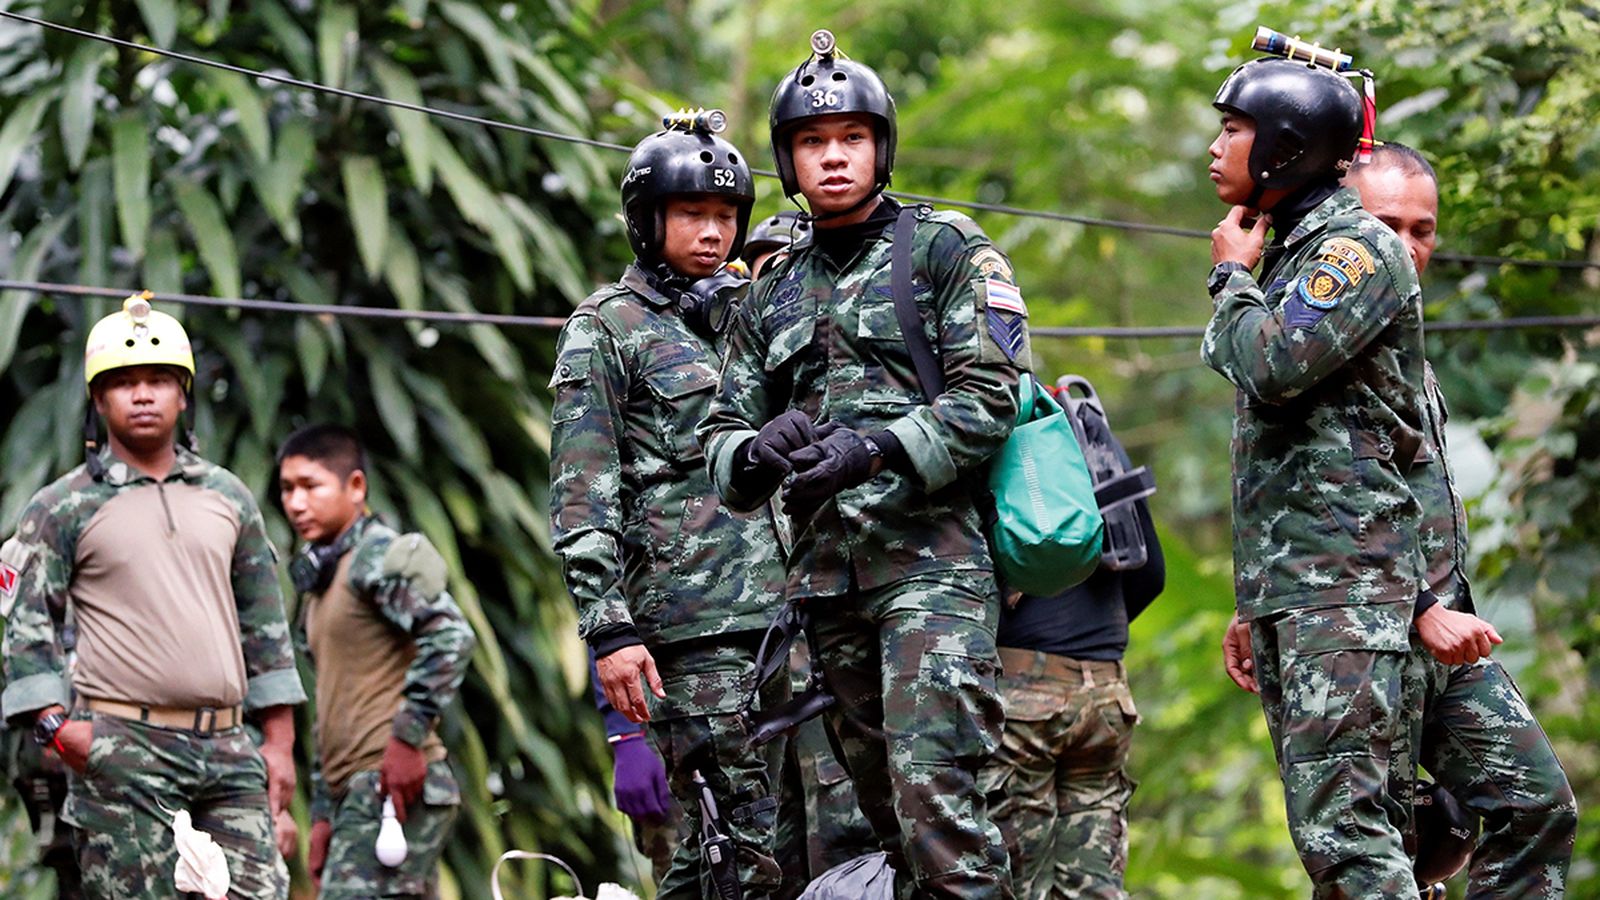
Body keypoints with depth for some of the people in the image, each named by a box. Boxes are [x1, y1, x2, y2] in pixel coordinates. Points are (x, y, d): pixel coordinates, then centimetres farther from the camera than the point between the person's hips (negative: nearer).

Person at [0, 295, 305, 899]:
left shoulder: (228, 498, 15)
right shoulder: (63, 508, 3)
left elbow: (264, 627, 18)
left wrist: (279, 741, 12)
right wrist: (55, 723, -14)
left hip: (226, 747, 4)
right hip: (123, 750, -4)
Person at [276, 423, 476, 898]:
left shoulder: (380, 556, -6)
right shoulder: (319, 581, 23)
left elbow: (450, 636, -21)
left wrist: (408, 734, -22)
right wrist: (323, 813, 21)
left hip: (392, 785, -9)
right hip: (356, 789, 9)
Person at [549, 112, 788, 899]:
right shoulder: (605, 330, 3)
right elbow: (582, 498, -5)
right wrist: (609, 627, -14)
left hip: (780, 610, 6)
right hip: (688, 622, -6)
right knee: (754, 833, -14)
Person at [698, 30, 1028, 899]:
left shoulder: (945, 250, 3)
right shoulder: (774, 296, 19)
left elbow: (989, 397, -8)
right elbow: (720, 439, 15)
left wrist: (874, 450, -21)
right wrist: (758, 451, -10)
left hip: (931, 558, -6)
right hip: (827, 573, 6)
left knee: (934, 789, -19)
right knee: (884, 806, 7)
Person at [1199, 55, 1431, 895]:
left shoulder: (1360, 249, -8)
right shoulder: (1287, 252, 21)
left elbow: (1272, 367, -20)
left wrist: (1233, 277, -1)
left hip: (1344, 575, -10)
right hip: (1278, 576, 10)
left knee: (1340, 820, -19)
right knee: (1319, 810, 7)